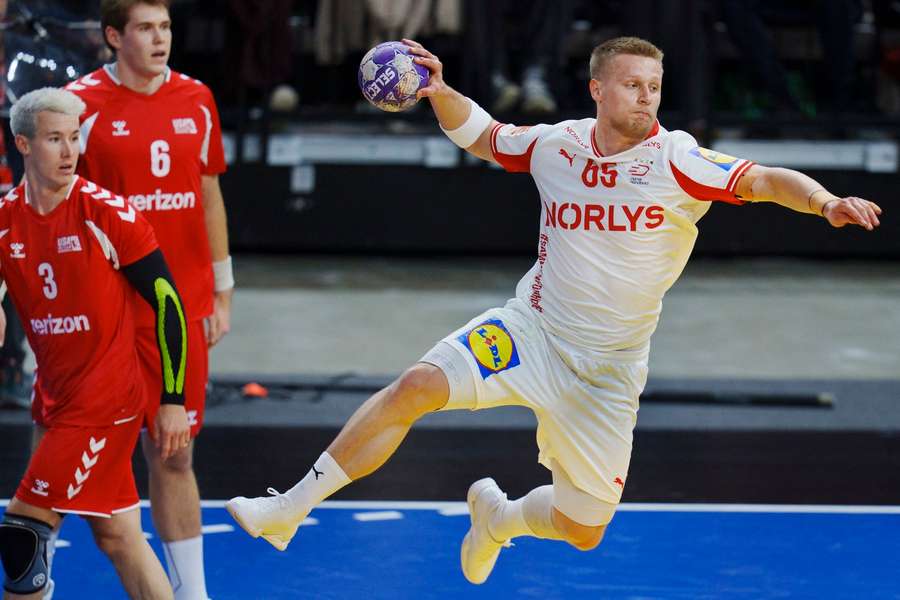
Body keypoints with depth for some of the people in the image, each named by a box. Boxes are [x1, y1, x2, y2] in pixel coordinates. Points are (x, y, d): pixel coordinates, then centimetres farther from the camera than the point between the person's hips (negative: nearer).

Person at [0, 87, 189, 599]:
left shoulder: (107, 213, -12)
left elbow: (168, 300, -10)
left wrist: (174, 401, -11)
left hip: (105, 399, -6)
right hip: (59, 398, 6)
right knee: (116, 533, 10)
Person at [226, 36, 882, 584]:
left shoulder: (677, 161, -12)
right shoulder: (556, 145, -1)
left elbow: (764, 180, -21)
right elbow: (479, 134, 17)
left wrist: (826, 202, -40)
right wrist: (440, 94, -2)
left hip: (606, 372, -1)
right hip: (529, 333, 1)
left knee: (583, 530, 3)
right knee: (415, 387, -23)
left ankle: (497, 516, 39)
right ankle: (287, 512, -13)